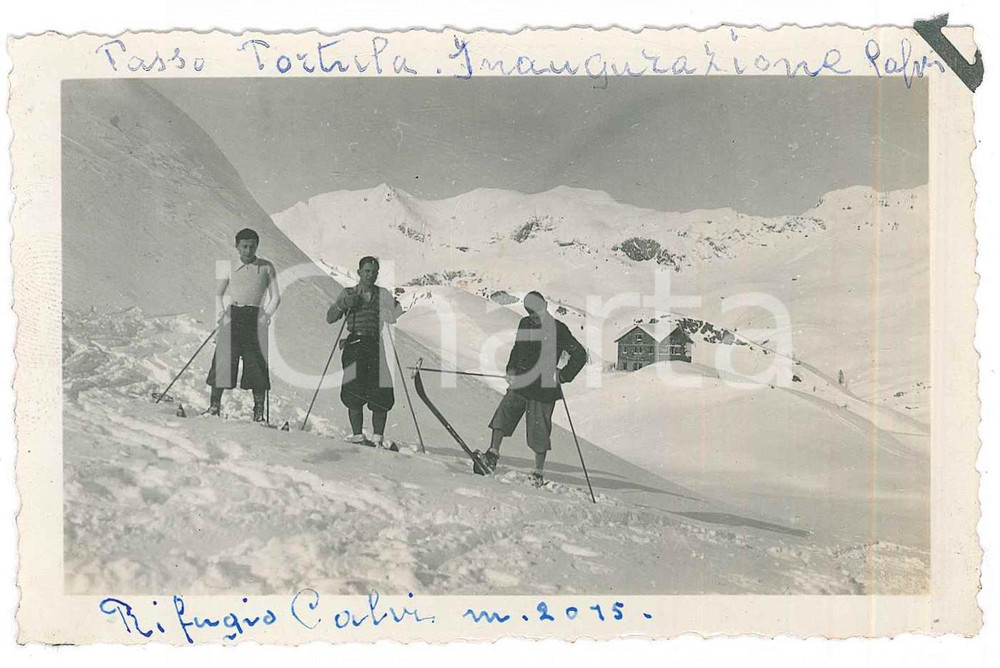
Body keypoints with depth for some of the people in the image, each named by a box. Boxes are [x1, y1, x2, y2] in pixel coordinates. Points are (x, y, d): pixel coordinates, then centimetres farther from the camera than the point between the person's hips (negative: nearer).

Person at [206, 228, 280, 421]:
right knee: (223, 359, -7)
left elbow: (275, 297, 9)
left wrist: (267, 314, -7)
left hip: (256, 318, -1)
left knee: (257, 362, -6)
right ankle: (215, 404, -1)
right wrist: (221, 312, -1)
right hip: (232, 316, 1)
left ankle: (259, 410, -2)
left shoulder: (266, 267, 11)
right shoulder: (230, 268, 13)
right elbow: (218, 294, 16)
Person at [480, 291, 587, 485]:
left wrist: (562, 376, -10)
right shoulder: (525, 324, 8)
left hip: (543, 388, -5)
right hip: (521, 382, 5)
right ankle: (493, 454, -12)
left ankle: (538, 472, 15)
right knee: (504, 413, -14)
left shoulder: (558, 329, -9)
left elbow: (580, 355, -5)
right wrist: (511, 370, 7)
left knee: (539, 429, 2)